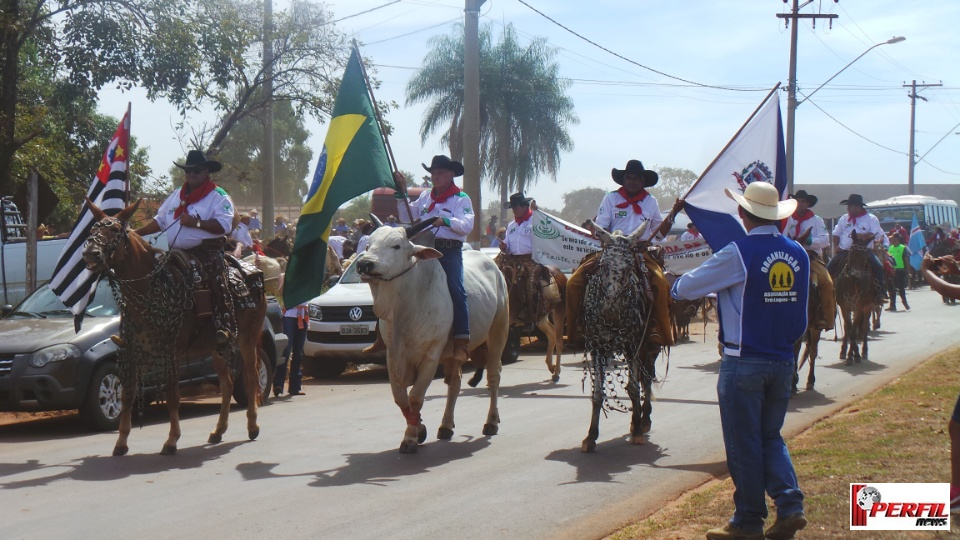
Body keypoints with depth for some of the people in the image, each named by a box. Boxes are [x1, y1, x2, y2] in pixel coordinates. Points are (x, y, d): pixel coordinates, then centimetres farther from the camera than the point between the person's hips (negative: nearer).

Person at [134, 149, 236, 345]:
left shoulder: (218, 196, -1)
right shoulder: (177, 195, 21)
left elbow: (224, 225, -15)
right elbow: (159, 221, 23)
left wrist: (196, 223, -23)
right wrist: (136, 233, 12)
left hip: (207, 251, -7)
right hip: (177, 253, 7)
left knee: (216, 282, -25)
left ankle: (225, 327, -27)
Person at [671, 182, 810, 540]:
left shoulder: (739, 254, -15)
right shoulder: (798, 255, 3)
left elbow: (687, 288, -6)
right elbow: (801, 313, 13)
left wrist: (676, 288, 16)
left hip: (743, 363, -6)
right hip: (783, 361, 6)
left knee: (743, 444, 5)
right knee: (771, 437, 18)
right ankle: (790, 507, 5)